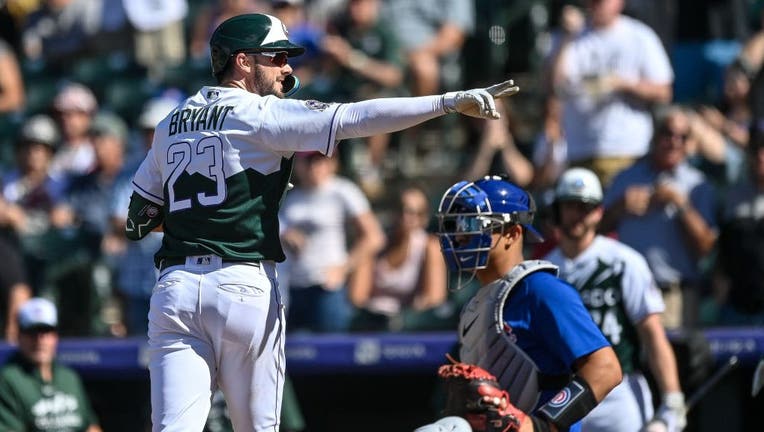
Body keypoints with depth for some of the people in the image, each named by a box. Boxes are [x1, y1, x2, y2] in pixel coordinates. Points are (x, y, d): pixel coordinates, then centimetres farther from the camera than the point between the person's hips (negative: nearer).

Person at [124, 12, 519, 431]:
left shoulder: (170, 125, 17)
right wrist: (449, 101, -14)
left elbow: (137, 219, 22)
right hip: (243, 287, -4)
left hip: (174, 285, 4)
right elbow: (355, 118, -11)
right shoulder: (263, 115, 0)